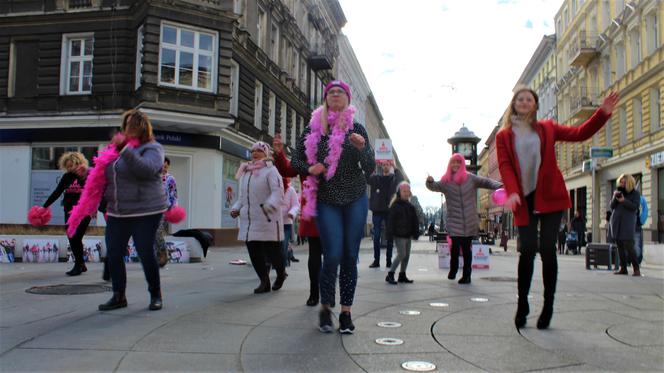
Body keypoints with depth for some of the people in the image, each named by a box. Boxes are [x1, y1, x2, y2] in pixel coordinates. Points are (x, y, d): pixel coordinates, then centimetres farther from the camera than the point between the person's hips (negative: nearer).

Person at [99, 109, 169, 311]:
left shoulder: (152, 148, -5)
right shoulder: (118, 148, 15)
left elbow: (146, 169, -27)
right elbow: (106, 174, 31)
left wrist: (125, 148, -29)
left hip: (145, 212, -7)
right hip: (117, 213, 7)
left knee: (146, 253, -3)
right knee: (113, 254, 6)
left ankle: (156, 295, 16)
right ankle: (118, 296, 21)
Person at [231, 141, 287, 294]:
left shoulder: (270, 170, -5)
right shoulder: (245, 172, 18)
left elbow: (278, 192, -19)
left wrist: (270, 205, -35)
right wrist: (236, 208, 9)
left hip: (267, 220, -6)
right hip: (249, 220, 7)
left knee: (271, 250, -3)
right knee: (254, 252, 3)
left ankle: (281, 273, 26)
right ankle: (264, 281, 14)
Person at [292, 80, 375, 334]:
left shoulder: (356, 129, 3)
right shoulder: (313, 129, 3)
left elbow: (370, 168, -1)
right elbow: (296, 162, 8)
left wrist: (361, 148, -20)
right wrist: (310, 169, -13)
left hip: (355, 200, 1)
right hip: (326, 201, -1)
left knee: (350, 257, 2)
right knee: (332, 256, -9)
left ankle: (346, 313, 13)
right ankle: (325, 309, 13)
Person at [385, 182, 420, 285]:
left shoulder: (410, 206, 11)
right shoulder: (395, 205, -9)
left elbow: (415, 221, 15)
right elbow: (391, 221, -12)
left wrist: (416, 233, 10)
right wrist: (390, 234, -16)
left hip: (408, 235, 7)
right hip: (399, 235, -7)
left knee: (407, 255, 10)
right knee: (402, 254, -11)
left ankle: (402, 275, 20)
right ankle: (390, 274, -3)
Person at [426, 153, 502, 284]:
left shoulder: (470, 178, 4)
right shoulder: (446, 181, 3)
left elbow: (486, 182, 1)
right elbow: (434, 187, -6)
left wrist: (499, 185, -16)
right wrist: (430, 182, -28)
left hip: (469, 221, 1)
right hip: (454, 221, -1)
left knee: (466, 248, 5)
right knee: (455, 247, -11)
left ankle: (466, 275, 15)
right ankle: (453, 270, 13)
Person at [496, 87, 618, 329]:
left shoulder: (547, 128, 13)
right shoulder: (504, 136, 8)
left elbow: (580, 133, 7)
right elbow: (504, 166, -4)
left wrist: (603, 113, -7)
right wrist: (512, 192, -20)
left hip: (549, 197, 1)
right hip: (524, 200, -1)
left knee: (547, 250, -4)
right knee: (528, 250, -7)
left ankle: (548, 307, 6)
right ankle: (522, 305, 9)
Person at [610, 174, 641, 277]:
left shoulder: (635, 193, 2)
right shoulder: (617, 191, 14)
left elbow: (635, 207, -9)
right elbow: (612, 206, 10)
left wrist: (624, 201, -21)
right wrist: (615, 197, -7)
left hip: (627, 223, -5)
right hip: (616, 221, 5)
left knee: (629, 246, -12)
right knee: (620, 246, 4)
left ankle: (636, 269, -6)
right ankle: (623, 268, 9)